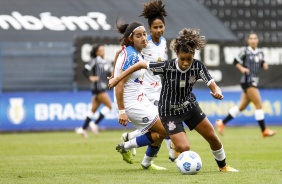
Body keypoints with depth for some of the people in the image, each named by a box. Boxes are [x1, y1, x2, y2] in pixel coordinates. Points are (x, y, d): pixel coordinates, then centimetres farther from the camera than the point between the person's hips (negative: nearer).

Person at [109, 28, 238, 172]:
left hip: (189, 106, 4)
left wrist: (217, 92, -44)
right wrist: (118, 78, -14)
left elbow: (213, 86, -19)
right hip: (170, 112, -4)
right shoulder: (166, 67, -28)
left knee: (212, 137, 11)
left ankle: (222, 166, 37)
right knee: (184, 148, -17)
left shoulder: (198, 66, -19)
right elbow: (140, 64, -17)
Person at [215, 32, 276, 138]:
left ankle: (222, 123, 19)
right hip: (247, 81, -8)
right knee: (259, 105, -9)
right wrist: (242, 68, -15)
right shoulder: (245, 51, -6)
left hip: (254, 81, 8)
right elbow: (236, 62, 1)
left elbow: (262, 63, 21)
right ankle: (264, 131, -5)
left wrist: (264, 64, -1)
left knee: (242, 107, 11)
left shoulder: (260, 52, 11)